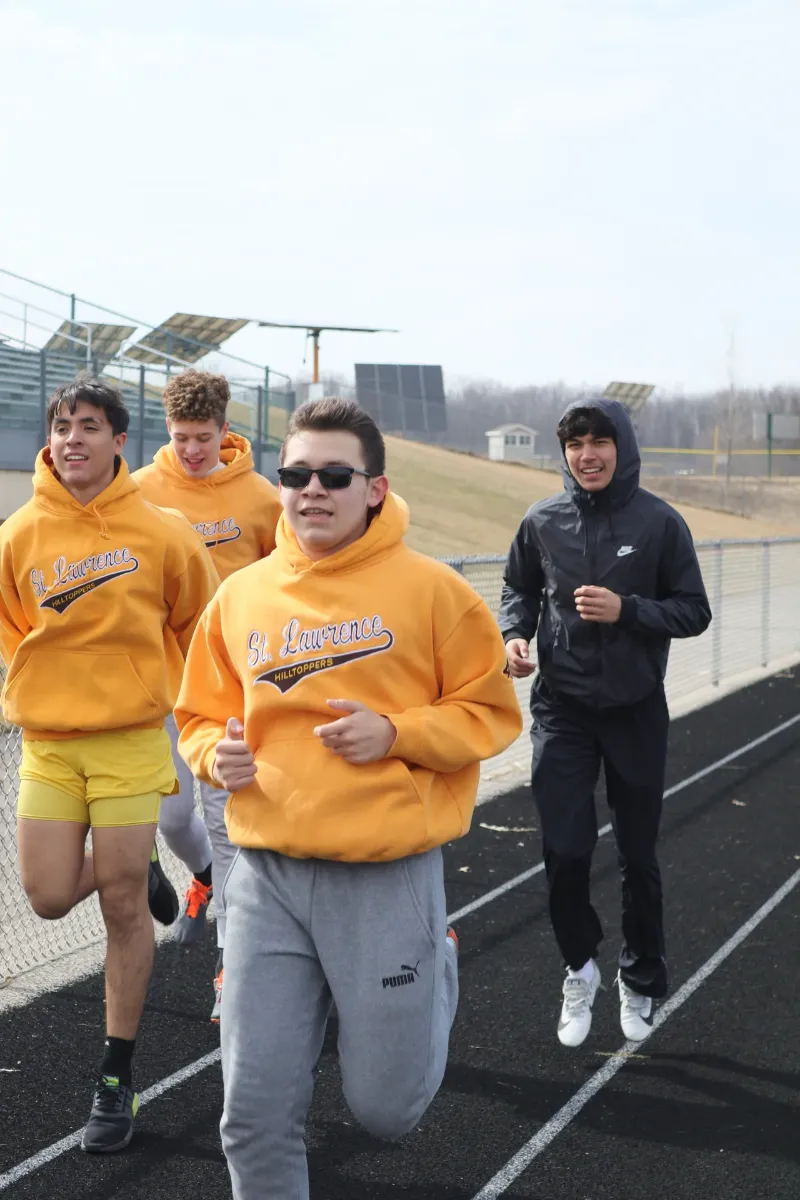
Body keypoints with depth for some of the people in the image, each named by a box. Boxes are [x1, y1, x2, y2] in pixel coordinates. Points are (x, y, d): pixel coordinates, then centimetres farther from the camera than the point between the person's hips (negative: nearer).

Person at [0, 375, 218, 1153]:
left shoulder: (160, 533, -7)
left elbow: (196, 621, 8)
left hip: (131, 739, -2)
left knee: (122, 908, 1)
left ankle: (116, 1080, 15)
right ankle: (137, 874, 34)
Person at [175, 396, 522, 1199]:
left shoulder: (428, 589, -4)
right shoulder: (241, 596, 6)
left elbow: (492, 713, 0)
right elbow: (201, 715, 17)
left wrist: (396, 733, -14)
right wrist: (218, 754, -5)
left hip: (389, 877, -3)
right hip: (267, 875, 3)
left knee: (387, 1104, 9)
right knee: (257, 1110, 1)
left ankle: (436, 970, 39)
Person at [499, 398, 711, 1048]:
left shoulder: (660, 522, -7)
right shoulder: (543, 522, -1)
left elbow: (694, 611, -4)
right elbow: (520, 591, 13)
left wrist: (627, 609, -20)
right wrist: (516, 634, -8)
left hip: (636, 711, -1)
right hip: (562, 710, 1)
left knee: (638, 857, 11)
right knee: (565, 852, -5)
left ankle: (640, 981, 31)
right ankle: (581, 967, 21)